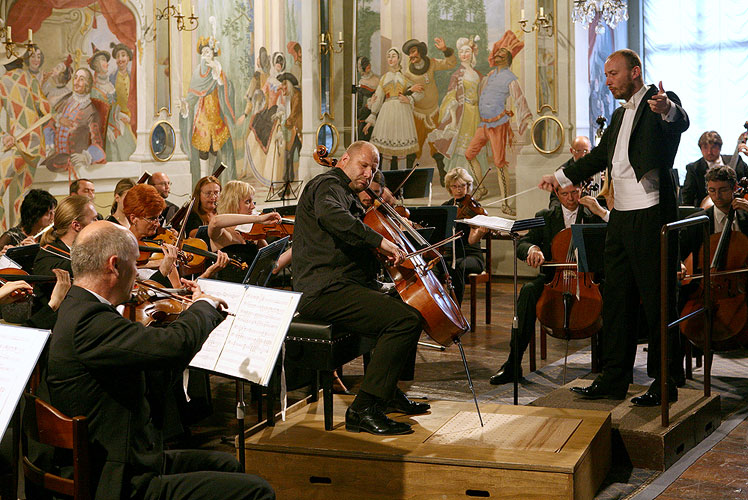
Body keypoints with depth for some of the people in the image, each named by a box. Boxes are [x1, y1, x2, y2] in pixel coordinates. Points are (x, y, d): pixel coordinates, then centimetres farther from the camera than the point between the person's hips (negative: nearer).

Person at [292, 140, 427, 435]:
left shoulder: (349, 197, 27)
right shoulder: (328, 185, -6)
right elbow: (330, 215, -30)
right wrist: (380, 241, -33)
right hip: (325, 290, -12)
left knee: (403, 302, 28)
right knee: (406, 320, -26)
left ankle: (390, 393, 31)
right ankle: (364, 410, -26)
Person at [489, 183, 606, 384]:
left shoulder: (593, 216, 9)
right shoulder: (545, 217, 12)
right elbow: (521, 244, 3)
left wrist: (601, 211, -13)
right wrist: (532, 248, -22)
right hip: (553, 278, 1)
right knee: (528, 290, -32)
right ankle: (513, 362, -31)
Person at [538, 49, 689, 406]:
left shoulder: (662, 102, -6)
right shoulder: (621, 115, 21)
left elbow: (680, 122, -30)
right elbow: (599, 157, 32)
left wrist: (666, 109, -52)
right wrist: (561, 177, 32)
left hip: (651, 217, -9)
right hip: (620, 218, 9)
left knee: (657, 302, -3)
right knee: (616, 300, 12)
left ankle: (664, 384, 6)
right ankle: (613, 379, 19)